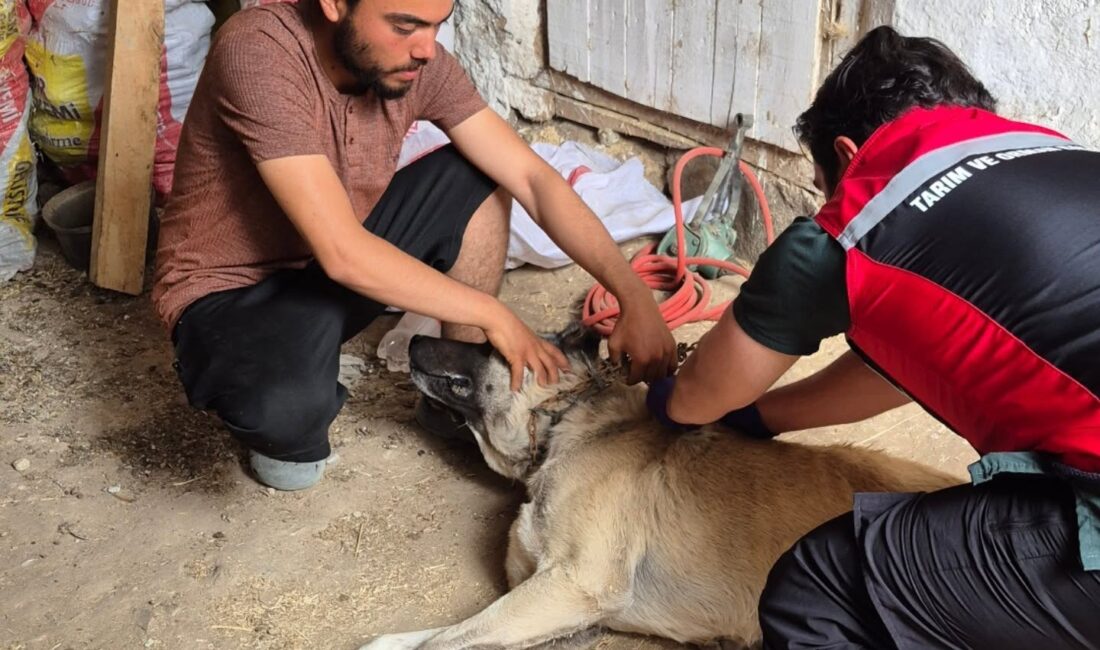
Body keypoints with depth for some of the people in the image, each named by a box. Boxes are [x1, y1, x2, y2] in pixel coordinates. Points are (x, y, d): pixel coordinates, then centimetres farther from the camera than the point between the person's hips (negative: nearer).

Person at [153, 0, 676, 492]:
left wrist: (636, 297, -21)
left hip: (335, 266, 6)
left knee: (478, 175, -8)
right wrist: (492, 315, -25)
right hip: (231, 292, -6)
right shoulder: (257, 53, -30)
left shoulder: (415, 60, -12)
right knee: (288, 406, -38)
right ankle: (277, 417, 2)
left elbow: (532, 177, -12)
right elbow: (341, 252, -33)